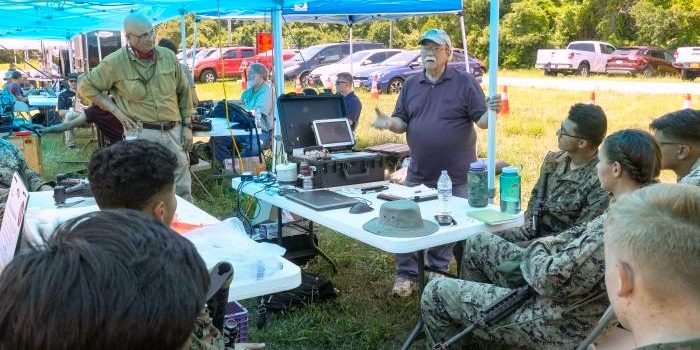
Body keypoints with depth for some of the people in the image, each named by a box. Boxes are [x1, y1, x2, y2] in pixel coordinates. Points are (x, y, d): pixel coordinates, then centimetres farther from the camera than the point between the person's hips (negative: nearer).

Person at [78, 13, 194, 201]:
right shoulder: (115, 62, -6)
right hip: (142, 134, -3)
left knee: (183, 190, 10)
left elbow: (184, 92, 12)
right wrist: (116, 110, -5)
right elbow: (86, 87, 3)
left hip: (174, 130, 4)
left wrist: (187, 127, 8)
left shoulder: (168, 56, 4)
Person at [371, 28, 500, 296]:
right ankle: (406, 275, 17)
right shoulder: (411, 85, 8)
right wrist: (388, 123, -14)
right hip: (419, 173, 3)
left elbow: (481, 121, -7)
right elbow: (402, 122, 7)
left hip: (456, 176, -3)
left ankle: (435, 272, 23)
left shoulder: (465, 83, -4)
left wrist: (491, 112, -29)